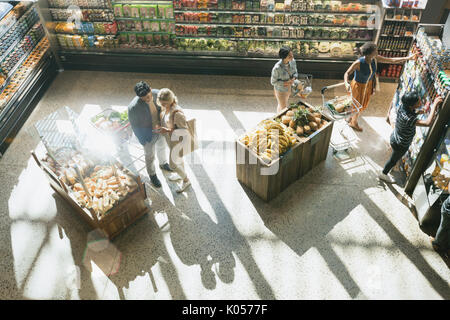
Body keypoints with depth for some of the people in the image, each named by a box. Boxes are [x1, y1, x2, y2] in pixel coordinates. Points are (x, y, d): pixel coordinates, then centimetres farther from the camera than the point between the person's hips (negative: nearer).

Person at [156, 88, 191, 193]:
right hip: (171, 137, 8)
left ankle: (186, 180, 35)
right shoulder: (166, 107, -12)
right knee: (178, 158, 31)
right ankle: (181, 174, 57)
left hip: (177, 141, -8)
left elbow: (184, 130, -27)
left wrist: (167, 130, -32)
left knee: (173, 164, 10)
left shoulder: (177, 113, -38)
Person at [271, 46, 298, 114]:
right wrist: (285, 83, -29)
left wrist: (293, 79, -21)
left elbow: (295, 73, 1)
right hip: (280, 91, -6)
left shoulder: (293, 61, -18)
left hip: (288, 89, 6)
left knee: (281, 105, 30)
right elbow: (273, 82, -20)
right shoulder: (277, 68, -35)